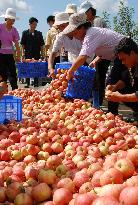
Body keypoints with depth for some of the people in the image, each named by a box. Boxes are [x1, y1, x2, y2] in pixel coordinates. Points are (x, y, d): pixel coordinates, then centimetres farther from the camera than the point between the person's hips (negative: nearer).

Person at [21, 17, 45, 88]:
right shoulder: (25, 33, 5)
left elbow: (41, 45, 11)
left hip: (37, 54, 2)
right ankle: (27, 83, 6)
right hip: (28, 54, -1)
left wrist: (42, 54, 5)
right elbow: (22, 44, 4)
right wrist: (23, 53, -4)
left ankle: (36, 83, 7)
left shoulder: (39, 33, 11)